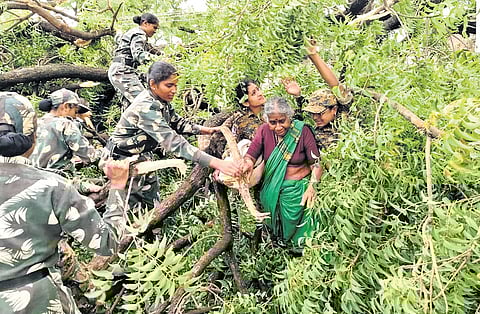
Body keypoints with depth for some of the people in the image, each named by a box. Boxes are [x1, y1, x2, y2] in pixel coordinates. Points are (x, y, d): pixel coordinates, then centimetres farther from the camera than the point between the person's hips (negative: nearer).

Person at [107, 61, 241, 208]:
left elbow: (177, 123, 5)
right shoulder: (146, 107, -34)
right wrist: (216, 163, -50)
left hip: (142, 156, 9)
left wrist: (207, 130, -13)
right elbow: (173, 141, -43)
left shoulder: (161, 100, -7)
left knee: (151, 203, 16)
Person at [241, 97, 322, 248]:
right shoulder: (264, 131, -7)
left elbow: (316, 163, -10)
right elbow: (250, 156, -9)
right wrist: (248, 163, -33)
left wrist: (312, 186, -24)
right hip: (272, 189, 3)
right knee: (274, 226, 17)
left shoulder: (302, 131, -13)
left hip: (297, 189, -3)